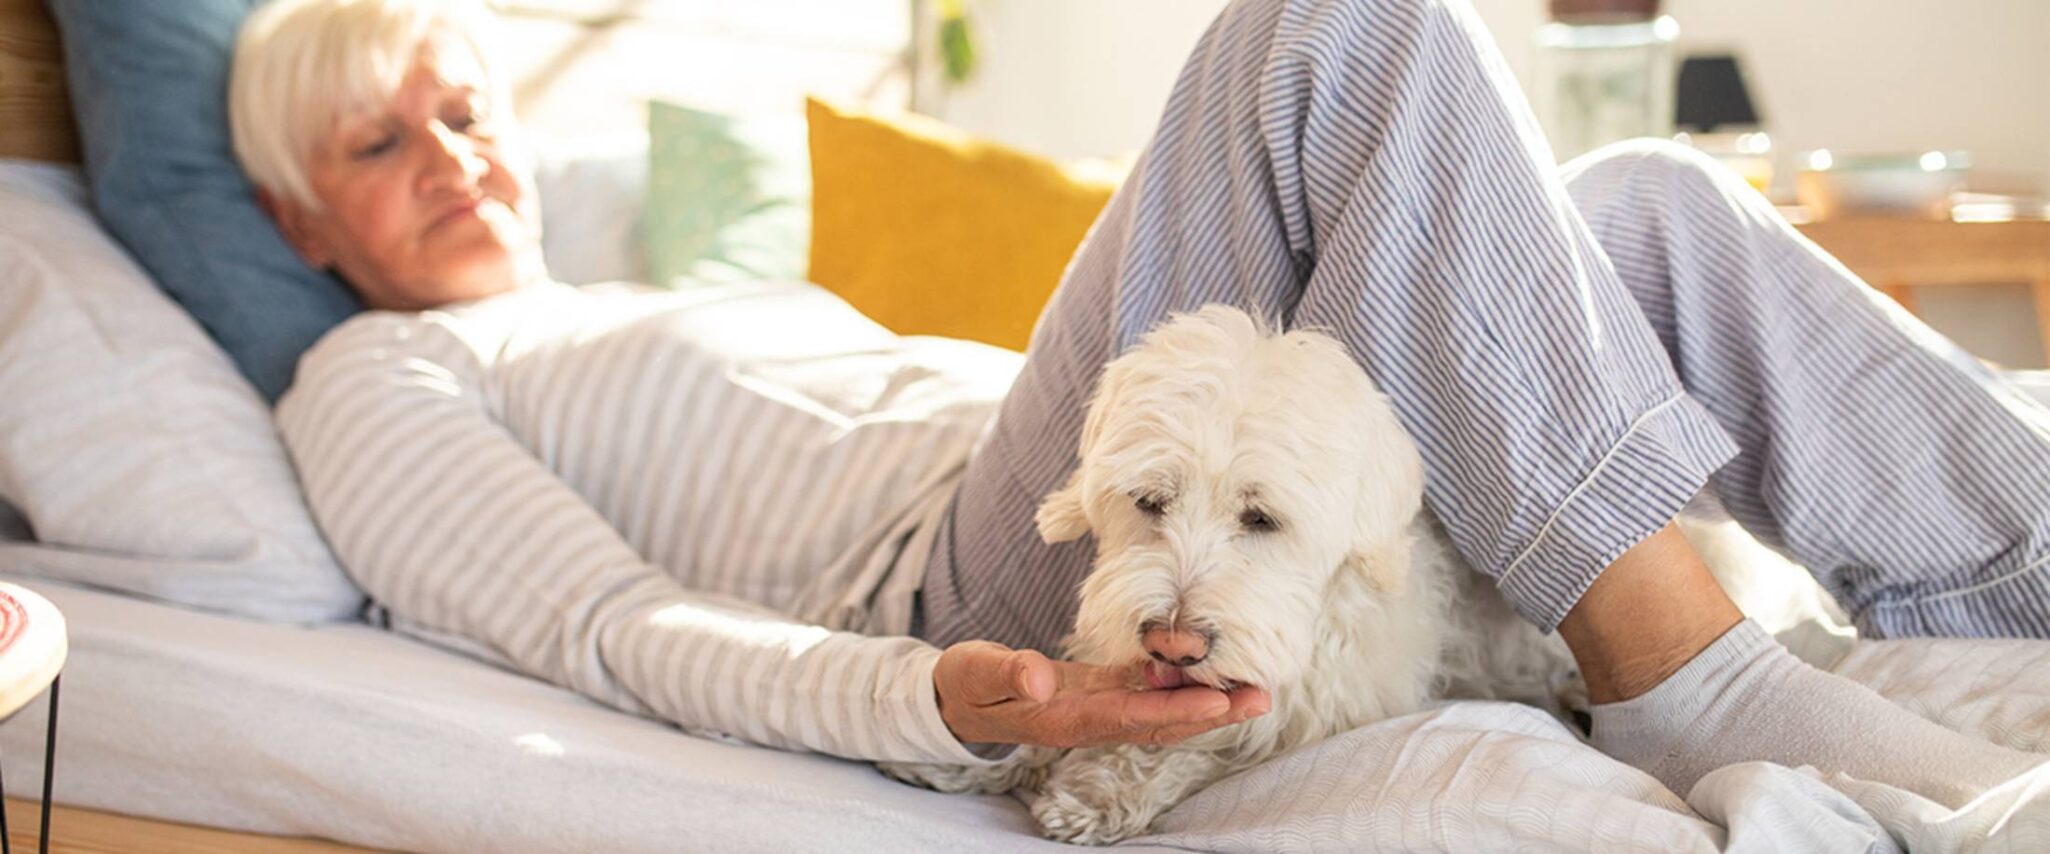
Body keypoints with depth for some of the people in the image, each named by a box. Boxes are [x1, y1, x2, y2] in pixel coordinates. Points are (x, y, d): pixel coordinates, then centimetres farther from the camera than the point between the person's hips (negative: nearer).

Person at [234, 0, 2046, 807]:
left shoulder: (688, 303, 33)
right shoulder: (374, 384, 10)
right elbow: (613, 629, -7)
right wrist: (943, 704, -25)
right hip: (976, 607, -8)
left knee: (1653, 203, -1)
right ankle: (1706, 698, -24)